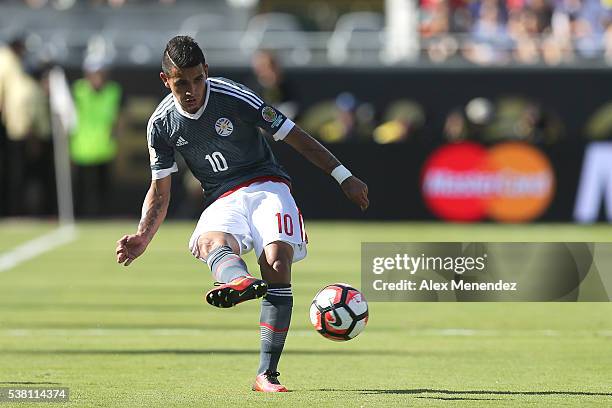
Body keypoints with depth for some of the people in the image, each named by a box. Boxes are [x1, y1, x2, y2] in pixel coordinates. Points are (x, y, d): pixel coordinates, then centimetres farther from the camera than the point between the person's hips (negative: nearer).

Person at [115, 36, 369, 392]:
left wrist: (344, 176, -4)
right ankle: (239, 282, -75)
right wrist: (143, 237, -5)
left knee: (278, 261, -28)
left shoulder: (234, 97, -10)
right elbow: (159, 193, 11)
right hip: (223, 201, 2)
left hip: (267, 185, -2)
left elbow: (294, 135, -3)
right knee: (210, 242, -36)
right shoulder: (162, 124, 0)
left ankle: (267, 374, -29)